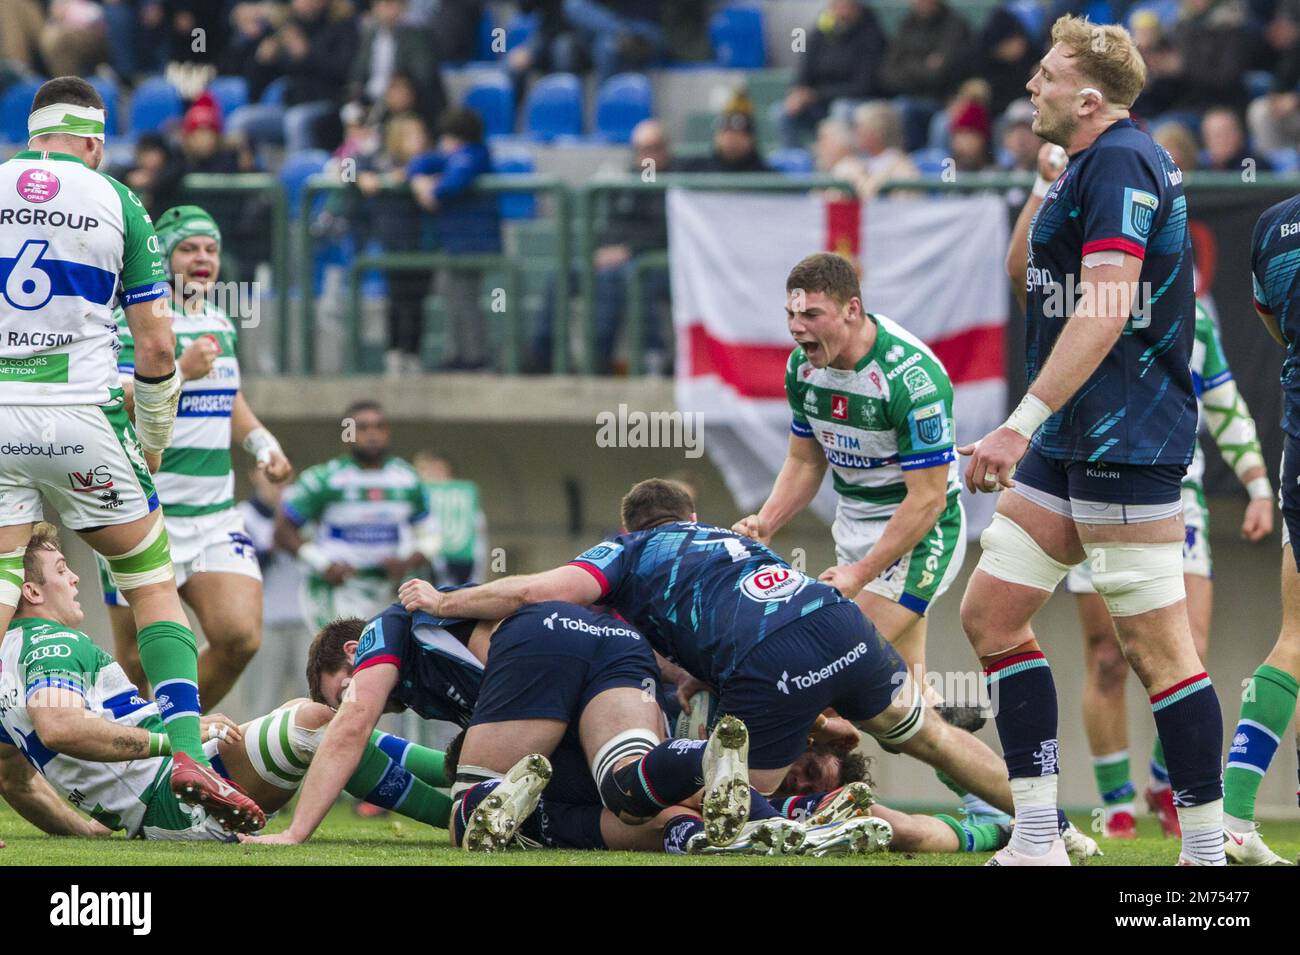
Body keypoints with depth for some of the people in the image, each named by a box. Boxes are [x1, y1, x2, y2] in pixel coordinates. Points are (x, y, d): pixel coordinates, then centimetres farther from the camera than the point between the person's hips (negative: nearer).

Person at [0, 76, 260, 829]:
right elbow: (156, 344, 2)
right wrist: (153, 443, 14)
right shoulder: (118, 203, 4)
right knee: (154, 583, 10)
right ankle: (187, 748, -4)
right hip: (82, 416, -1)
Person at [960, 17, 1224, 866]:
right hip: (1072, 445, 11)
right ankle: (1038, 843, 9)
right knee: (991, 614, 8)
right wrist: (1045, 185, 17)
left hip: (1126, 444, -11)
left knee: (1155, 643, -9)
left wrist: (1021, 426, -27)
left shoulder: (1121, 160, -14)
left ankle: (1208, 851, -4)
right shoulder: (1089, 165, 17)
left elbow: (1106, 308, -24)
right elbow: (1026, 276, 31)